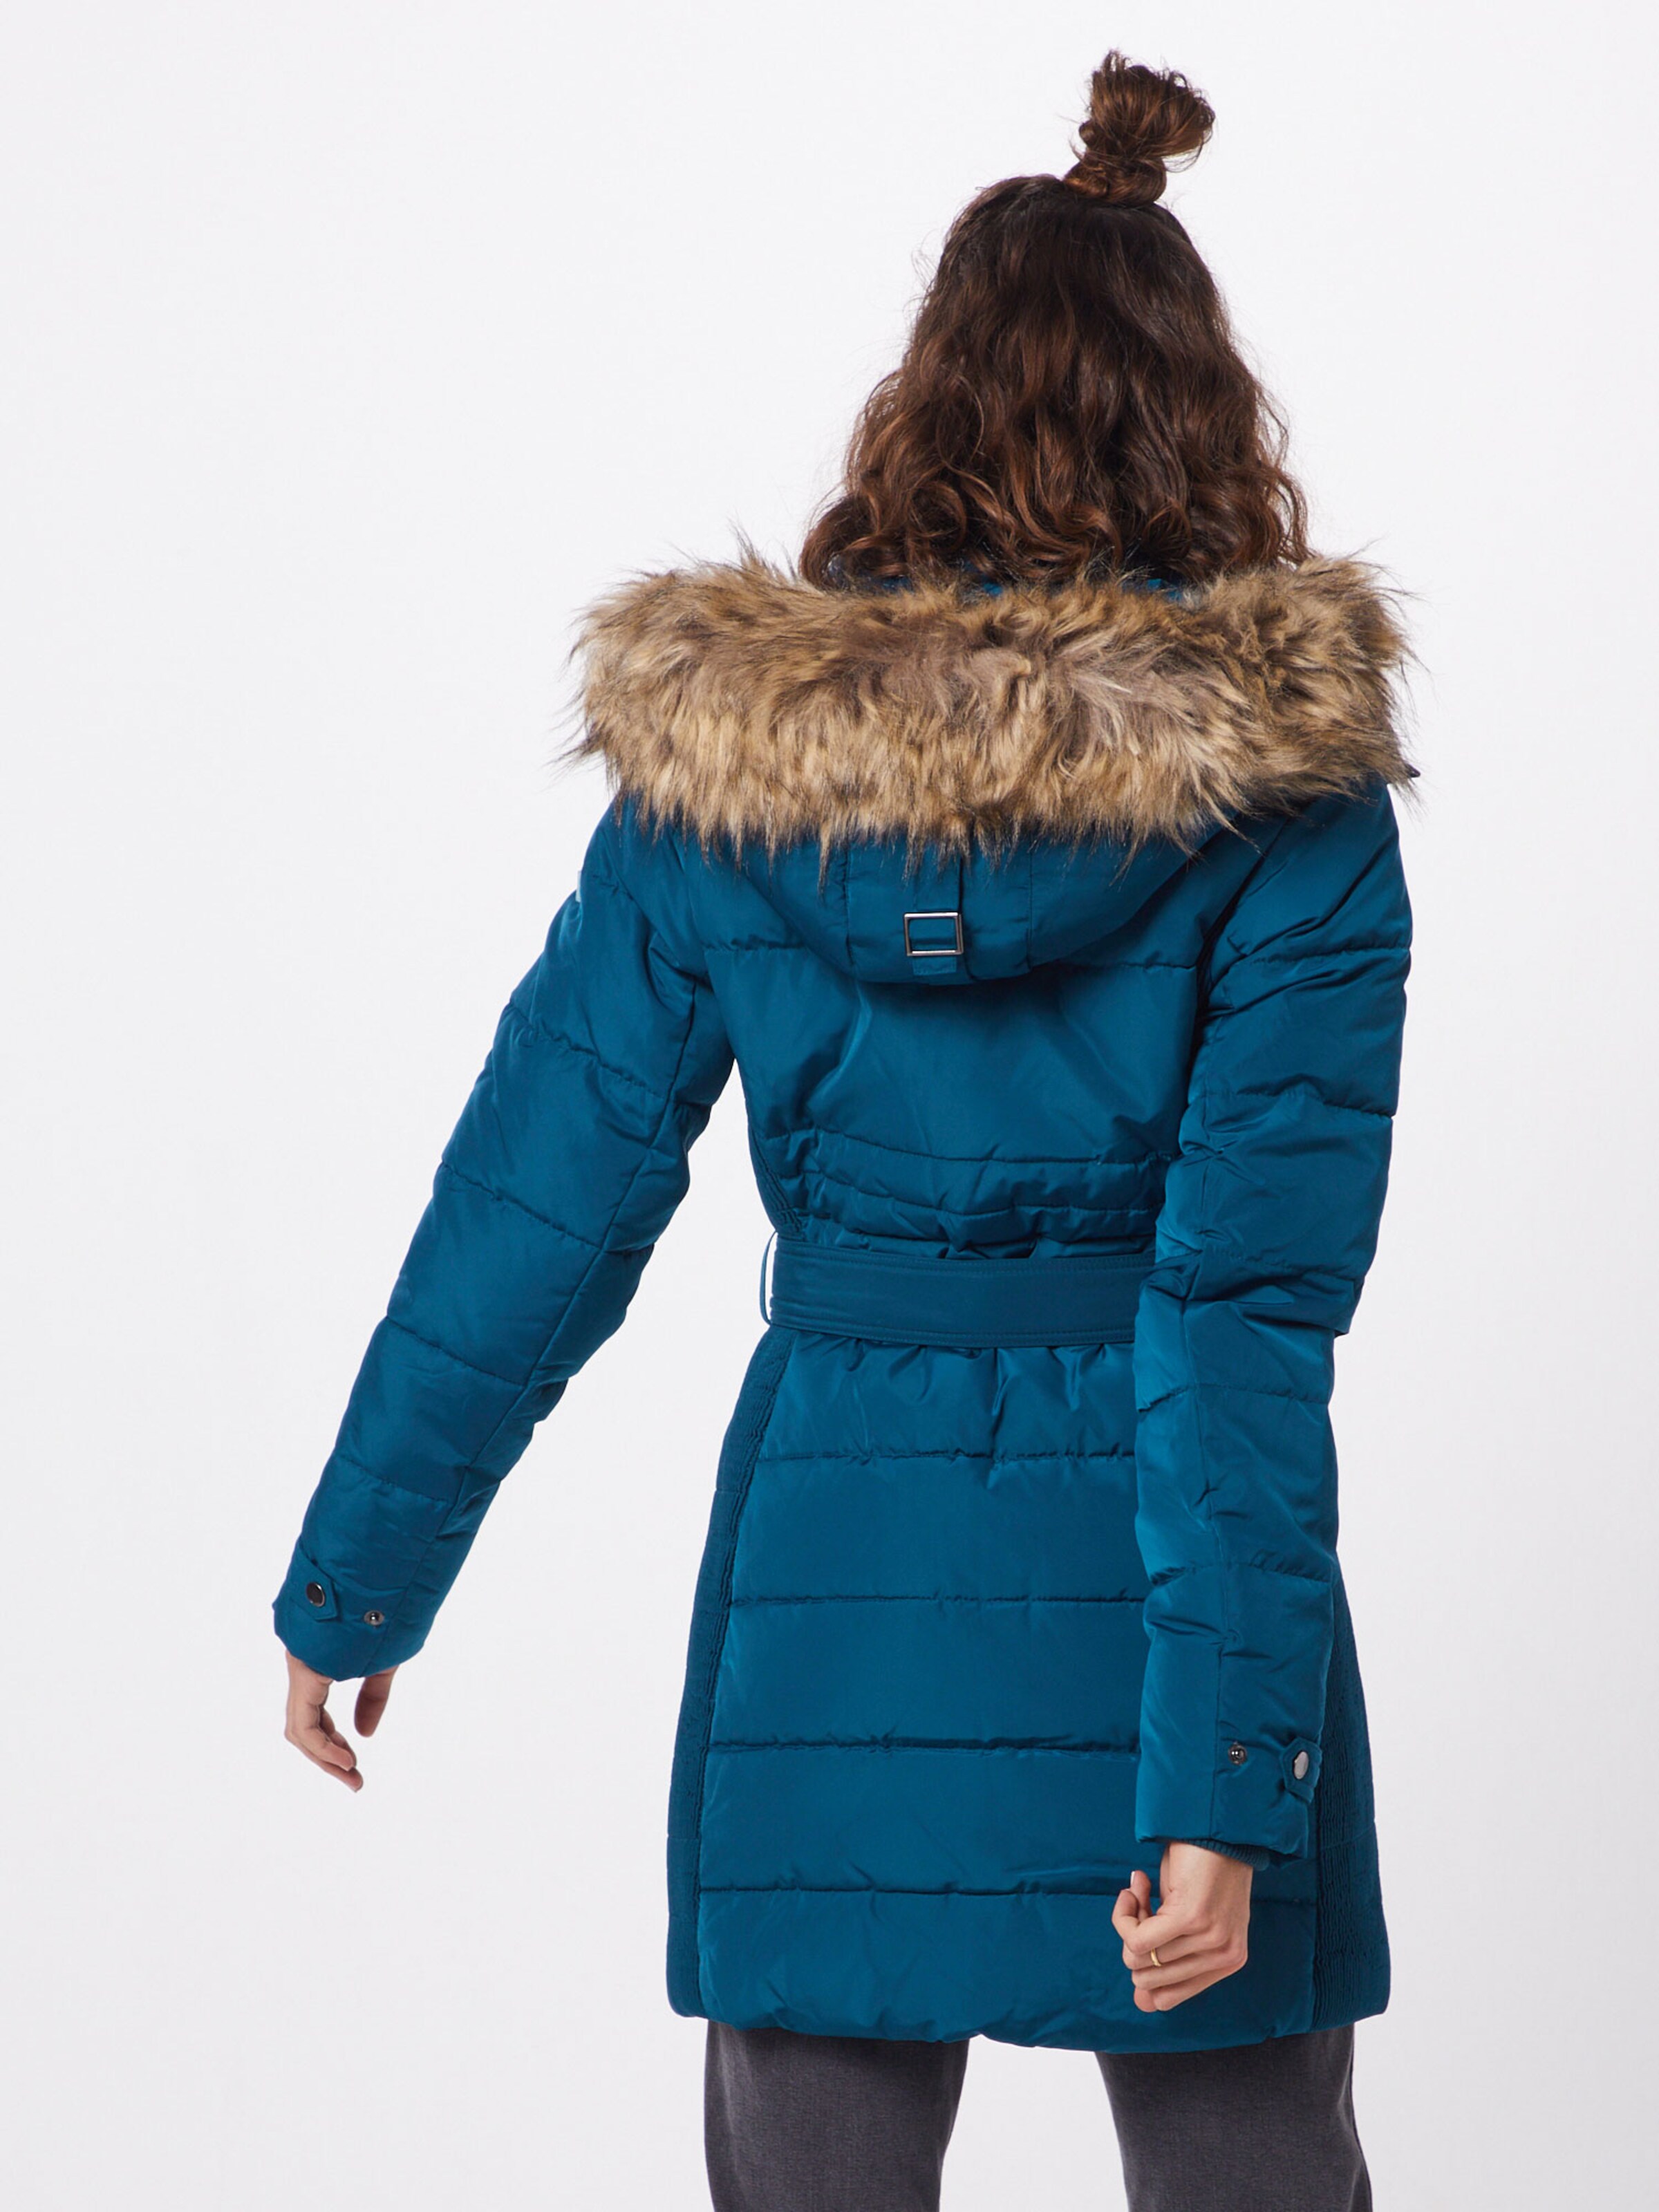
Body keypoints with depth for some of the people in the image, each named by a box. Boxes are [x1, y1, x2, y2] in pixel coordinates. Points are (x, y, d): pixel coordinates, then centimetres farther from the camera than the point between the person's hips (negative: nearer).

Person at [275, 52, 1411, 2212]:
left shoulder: (721, 756, -2)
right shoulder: (1283, 796, -8)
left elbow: (535, 1213, 0)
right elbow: (1251, 1306, -15)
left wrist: (353, 1587, 10)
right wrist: (1220, 1775, -15)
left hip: (829, 1578, 2)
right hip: (1159, 1597, -2)